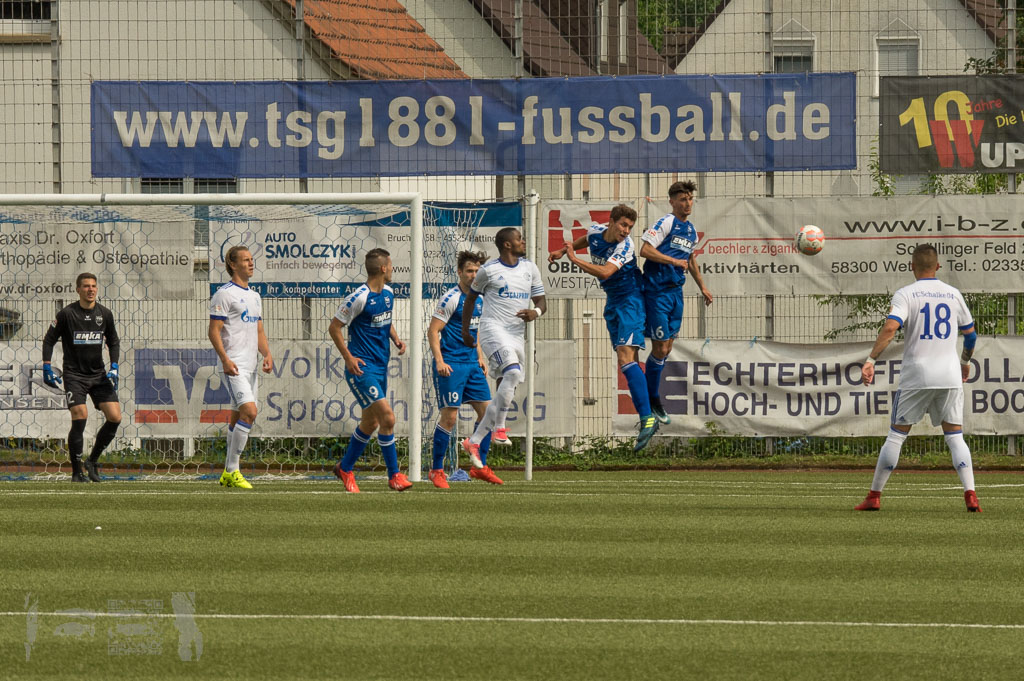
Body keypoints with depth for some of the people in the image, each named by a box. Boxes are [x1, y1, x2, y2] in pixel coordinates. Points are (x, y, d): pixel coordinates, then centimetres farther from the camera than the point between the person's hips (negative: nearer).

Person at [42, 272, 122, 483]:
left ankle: (92, 461, 12)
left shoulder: (105, 314, 5)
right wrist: (47, 368, -8)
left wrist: (114, 368, 4)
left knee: (114, 417, -7)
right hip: (74, 374, -4)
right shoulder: (67, 314, -6)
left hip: (99, 374, 4)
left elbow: (113, 342, 17)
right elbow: (49, 340, 1)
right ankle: (76, 472, -5)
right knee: (80, 417, -17)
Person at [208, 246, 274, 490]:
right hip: (233, 366, -8)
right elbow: (213, 331, -11)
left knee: (239, 419, 9)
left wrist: (267, 354, 6)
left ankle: (228, 474, 15)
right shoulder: (224, 294, -7)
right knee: (249, 412, -19)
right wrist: (225, 359, -22)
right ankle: (232, 471, -14)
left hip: (250, 367, 8)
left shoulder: (254, 296, 19)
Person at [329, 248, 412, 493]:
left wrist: (396, 339, 7)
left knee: (370, 422, 15)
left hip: (381, 366, 9)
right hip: (363, 368, -9)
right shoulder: (359, 298, -16)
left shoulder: (388, 293, 9)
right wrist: (349, 358, -14)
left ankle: (345, 468, 31)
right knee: (387, 418, -14)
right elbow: (334, 327, -10)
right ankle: (394, 475, -6)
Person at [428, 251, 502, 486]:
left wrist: (480, 358, 19)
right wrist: (439, 362, -21)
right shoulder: (452, 298, -11)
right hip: (452, 365, -8)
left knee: (487, 411, 5)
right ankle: (436, 470, 2)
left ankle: (480, 467, 13)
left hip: (472, 364, 8)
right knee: (449, 416, -8)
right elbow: (433, 331, -13)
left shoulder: (478, 299, 13)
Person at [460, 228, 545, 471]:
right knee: (513, 372, -29)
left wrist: (535, 312, -10)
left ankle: (474, 442, 18)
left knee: (506, 392, 7)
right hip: (493, 327, -6)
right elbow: (471, 297, 10)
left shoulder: (530, 269, 10)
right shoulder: (489, 270, -2)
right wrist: (465, 332, 11)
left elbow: (541, 301, 14)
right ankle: (499, 428, -24)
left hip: (516, 334, 6)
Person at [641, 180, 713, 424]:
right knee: (660, 349, -6)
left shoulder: (691, 229, 14)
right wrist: (673, 261, -21)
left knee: (666, 348, 10)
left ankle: (653, 397, 21)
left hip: (676, 292, 8)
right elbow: (645, 250, -18)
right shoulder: (666, 223, -10)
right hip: (657, 291, -8)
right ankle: (652, 399, 6)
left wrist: (702, 287, 32)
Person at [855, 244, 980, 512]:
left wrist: (870, 359, -18)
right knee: (955, 436, 5)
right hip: (950, 376, 2)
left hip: (916, 375, -2)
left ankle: (874, 496, 9)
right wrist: (965, 362, 35)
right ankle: (970, 495, -9)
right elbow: (970, 333, 18)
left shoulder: (905, 294, -3)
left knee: (896, 435, 6)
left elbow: (890, 327, -19)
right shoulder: (953, 294, 9)